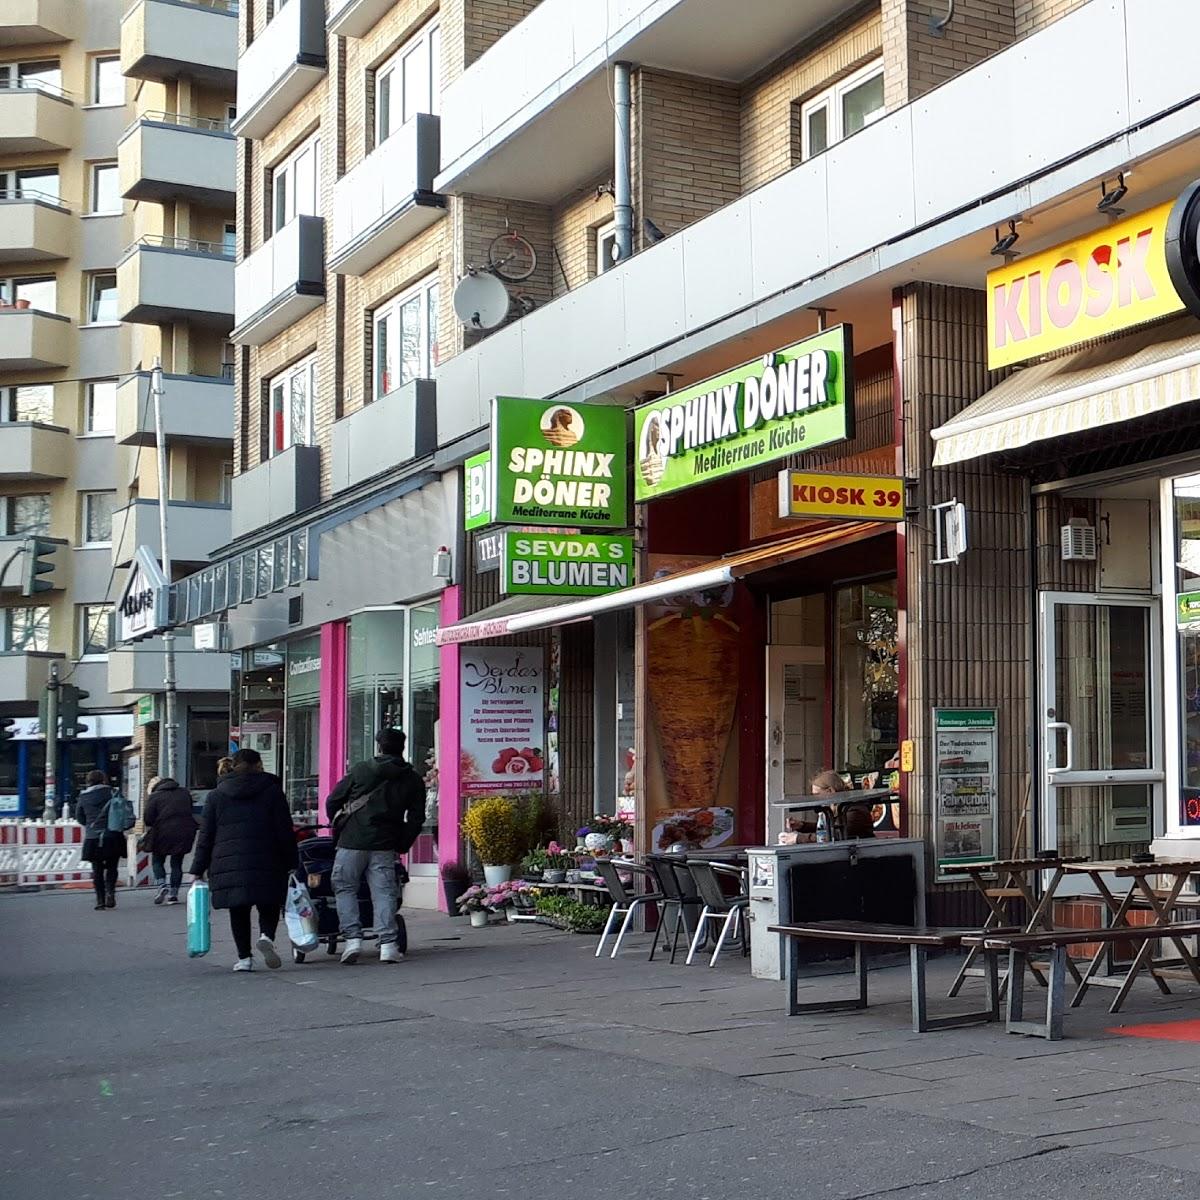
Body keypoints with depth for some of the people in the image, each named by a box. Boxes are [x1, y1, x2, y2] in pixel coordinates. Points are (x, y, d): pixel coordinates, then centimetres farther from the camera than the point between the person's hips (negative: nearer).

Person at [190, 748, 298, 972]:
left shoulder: (217, 795, 11)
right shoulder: (272, 791, 6)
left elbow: (206, 836, 9)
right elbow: (285, 832, 2)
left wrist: (198, 869, 11)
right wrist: (291, 864, 7)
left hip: (227, 863, 2)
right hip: (265, 862, -1)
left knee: (238, 911, 9)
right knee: (269, 906, 10)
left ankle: (244, 957, 5)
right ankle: (266, 936, -17)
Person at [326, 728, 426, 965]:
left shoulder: (361, 770, 2)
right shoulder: (412, 780, 7)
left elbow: (332, 802, 5)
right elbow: (416, 818, 5)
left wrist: (338, 826, 21)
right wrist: (402, 845, 12)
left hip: (352, 841, -2)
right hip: (385, 846, 2)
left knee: (344, 889, 9)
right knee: (384, 893, 3)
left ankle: (353, 939, -2)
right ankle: (388, 944, -5)